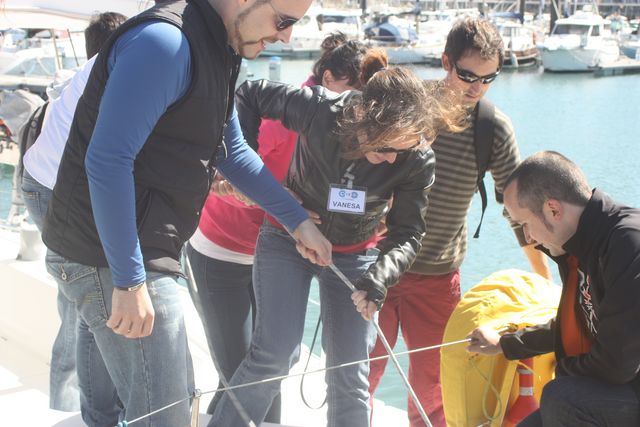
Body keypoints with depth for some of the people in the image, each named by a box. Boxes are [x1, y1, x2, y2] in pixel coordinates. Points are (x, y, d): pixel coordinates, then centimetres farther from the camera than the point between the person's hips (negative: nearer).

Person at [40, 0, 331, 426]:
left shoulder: (218, 52, 13)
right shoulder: (164, 42, -20)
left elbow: (233, 151, 25)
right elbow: (107, 161, -25)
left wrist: (299, 220, 25)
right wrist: (130, 281, -24)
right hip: (114, 260, -10)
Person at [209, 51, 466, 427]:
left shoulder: (418, 161, -24)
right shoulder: (317, 109, -29)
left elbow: (408, 234, -14)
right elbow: (250, 95, -11)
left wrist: (379, 277, -32)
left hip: (354, 255, 2)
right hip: (288, 239, -1)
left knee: (350, 377, 1)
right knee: (275, 354, -13)